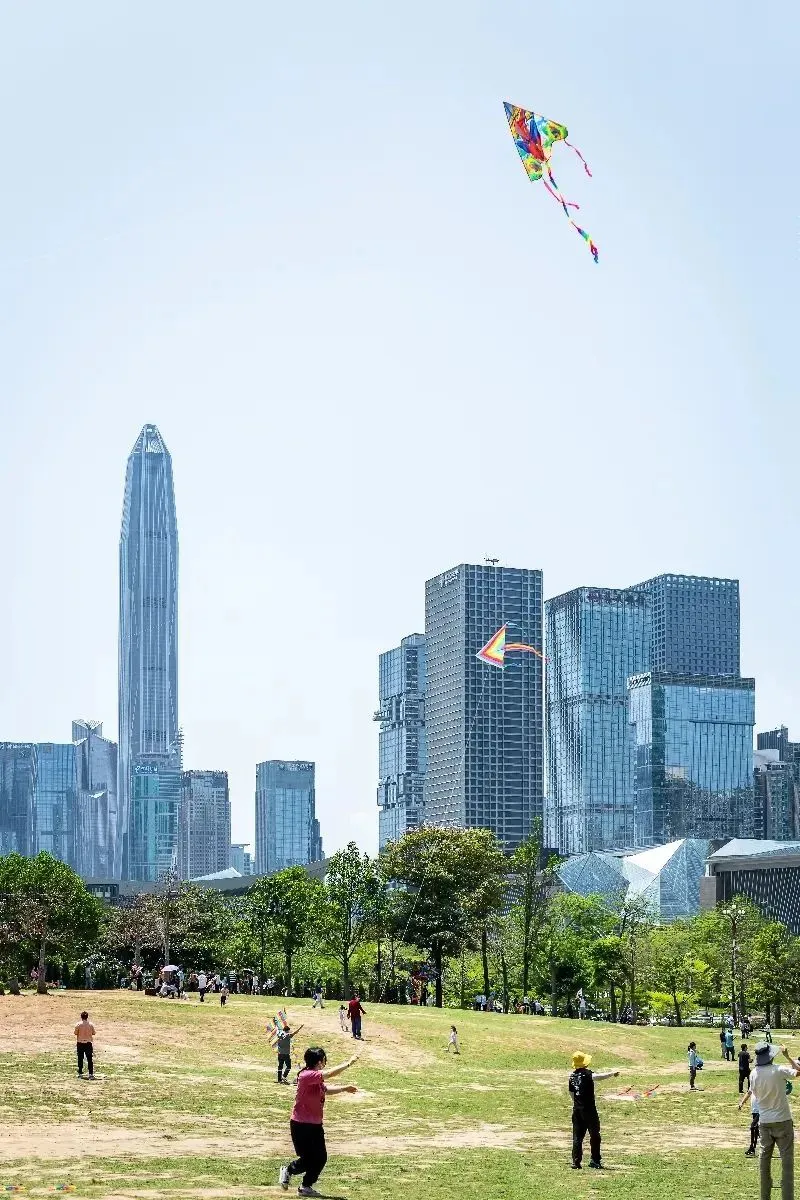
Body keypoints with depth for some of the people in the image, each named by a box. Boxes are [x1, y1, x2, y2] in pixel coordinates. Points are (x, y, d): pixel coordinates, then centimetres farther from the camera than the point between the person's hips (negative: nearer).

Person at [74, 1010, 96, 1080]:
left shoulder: (78, 1024, -7)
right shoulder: (90, 1024, -4)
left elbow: (76, 1033, -4)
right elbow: (93, 1033, 3)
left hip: (80, 1043, 0)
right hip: (88, 1043, 0)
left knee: (80, 1059, 8)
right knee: (90, 1059, 5)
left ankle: (80, 1074, 10)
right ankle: (91, 1074, 1)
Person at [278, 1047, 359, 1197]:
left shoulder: (317, 1078, 8)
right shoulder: (306, 1075, -22)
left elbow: (327, 1090, 26)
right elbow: (331, 1073, -28)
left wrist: (345, 1088, 15)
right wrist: (349, 1062, -20)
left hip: (315, 1125, 9)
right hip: (301, 1125, -9)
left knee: (321, 1158, 9)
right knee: (308, 1159, -4)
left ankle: (306, 1186, 25)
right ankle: (288, 1170, 21)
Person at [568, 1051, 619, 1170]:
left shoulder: (572, 1076, 9)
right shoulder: (586, 1073, -11)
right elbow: (596, 1076, -33)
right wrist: (611, 1074, -33)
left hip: (576, 1110, 6)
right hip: (589, 1109, -6)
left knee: (577, 1137, 7)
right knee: (594, 1135, 8)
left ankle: (575, 1162, 3)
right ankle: (595, 1160, 10)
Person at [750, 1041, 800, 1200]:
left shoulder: (754, 1074, -6)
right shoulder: (779, 1071, -18)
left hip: (764, 1122, 4)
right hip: (782, 1121, -4)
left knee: (765, 1158, 15)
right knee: (787, 1161, 2)